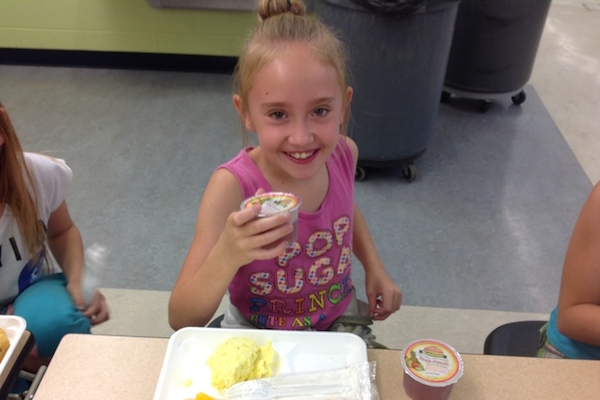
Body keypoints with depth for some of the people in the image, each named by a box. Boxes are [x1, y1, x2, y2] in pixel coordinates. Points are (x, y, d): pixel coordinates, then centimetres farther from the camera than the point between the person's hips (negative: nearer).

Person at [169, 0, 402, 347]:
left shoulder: (344, 154, -14)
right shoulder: (233, 186, -27)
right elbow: (182, 322, -28)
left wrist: (375, 267, 0)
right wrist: (226, 256, -45)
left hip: (340, 321, 4)